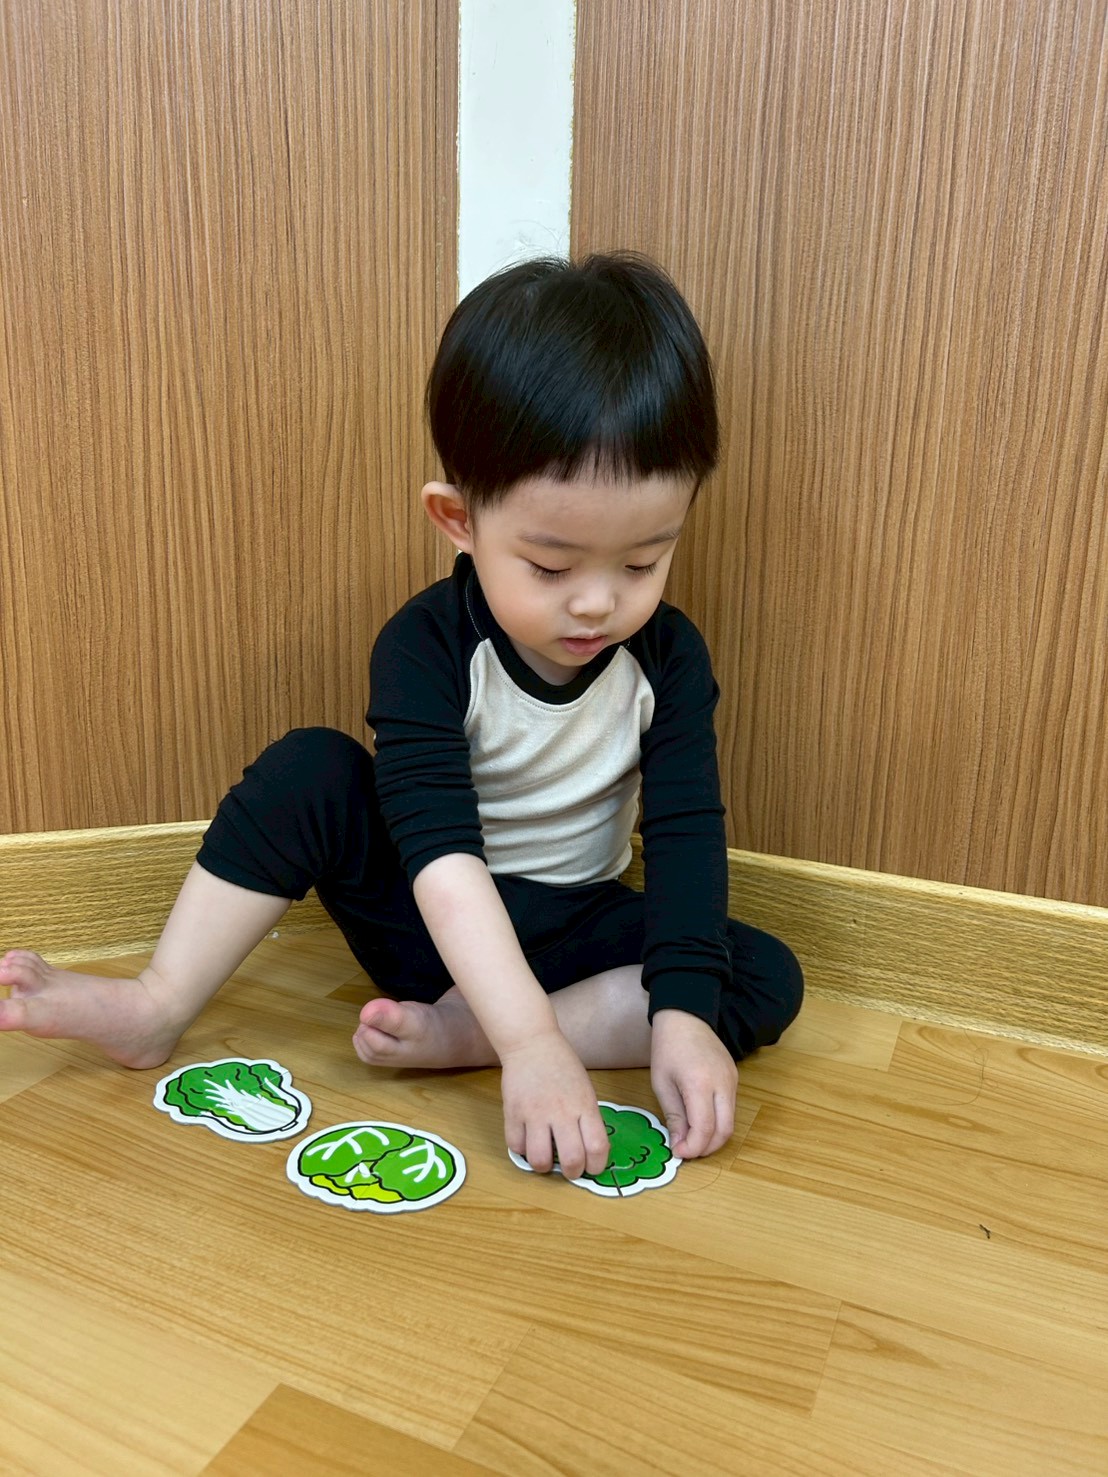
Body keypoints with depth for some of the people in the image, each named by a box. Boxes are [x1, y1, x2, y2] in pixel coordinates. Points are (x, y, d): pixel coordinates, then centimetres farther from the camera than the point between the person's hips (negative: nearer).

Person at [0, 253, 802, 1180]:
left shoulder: (669, 657, -13)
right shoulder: (426, 647, -22)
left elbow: (687, 836, -19)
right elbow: (439, 846, -33)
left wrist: (683, 1014, -33)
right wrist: (529, 1039, -43)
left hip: (573, 932, 3)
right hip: (422, 915, -2)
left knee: (770, 979, -21)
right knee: (311, 769, -26)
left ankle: (455, 1036, -28)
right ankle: (160, 1009, -15)